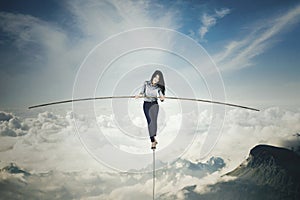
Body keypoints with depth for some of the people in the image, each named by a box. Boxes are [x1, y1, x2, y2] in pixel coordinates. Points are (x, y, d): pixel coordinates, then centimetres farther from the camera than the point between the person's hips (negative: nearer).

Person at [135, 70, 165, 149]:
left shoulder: (159, 87, -1)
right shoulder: (146, 83, 0)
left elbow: (161, 97, -3)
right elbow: (142, 93, -6)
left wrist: (162, 98, -26)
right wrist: (139, 95, -28)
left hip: (154, 104, -1)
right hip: (146, 104, 1)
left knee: (154, 121, -16)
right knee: (149, 122, 0)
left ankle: (153, 141, -19)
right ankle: (153, 140, 12)